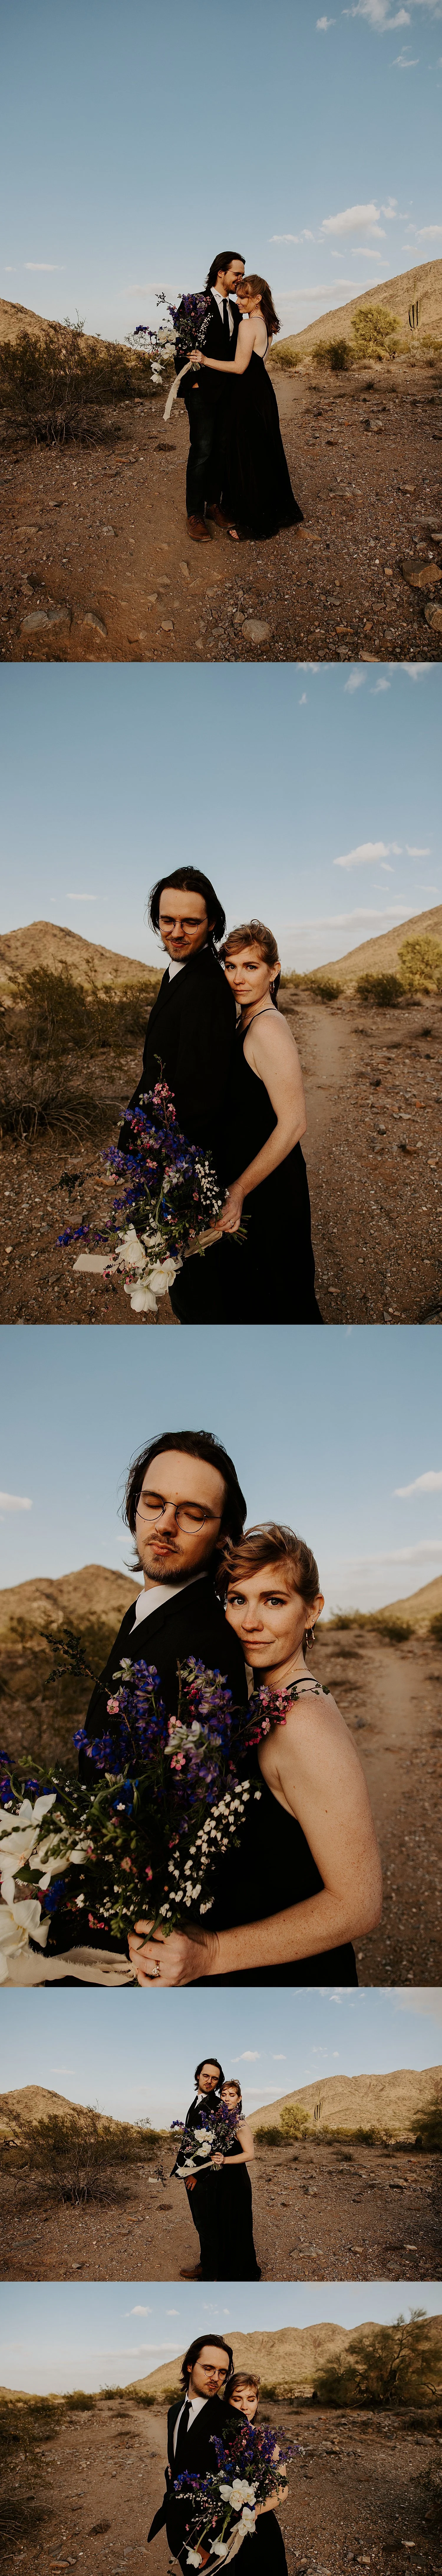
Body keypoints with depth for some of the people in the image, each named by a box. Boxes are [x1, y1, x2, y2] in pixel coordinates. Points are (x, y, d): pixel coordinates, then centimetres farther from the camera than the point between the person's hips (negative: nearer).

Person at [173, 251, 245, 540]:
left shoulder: (235, 310, 14)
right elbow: (182, 345, -9)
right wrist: (191, 383, -13)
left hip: (227, 391, 7)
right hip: (202, 389, -7)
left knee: (221, 449, 9)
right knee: (202, 450, -8)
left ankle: (214, 505, 20)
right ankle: (195, 515, -2)